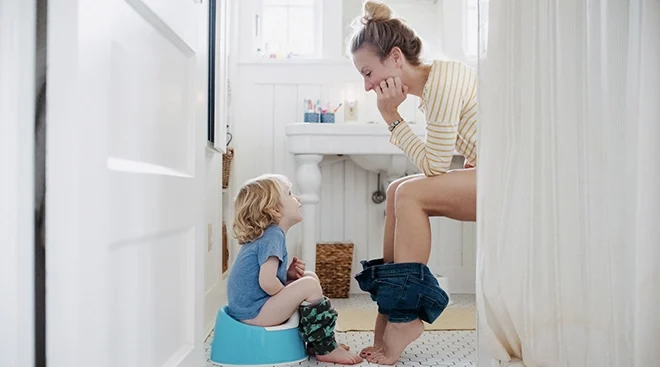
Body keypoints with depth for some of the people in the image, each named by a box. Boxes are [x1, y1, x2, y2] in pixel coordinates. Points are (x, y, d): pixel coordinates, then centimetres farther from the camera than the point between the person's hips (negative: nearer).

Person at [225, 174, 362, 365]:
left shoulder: (266, 235, 13)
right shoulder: (273, 235, -18)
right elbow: (267, 282, -28)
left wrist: (288, 273, 1)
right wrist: (293, 298, -9)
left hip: (248, 308, 10)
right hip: (254, 312, -10)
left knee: (310, 277, 12)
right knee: (309, 286, -19)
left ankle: (318, 342, 14)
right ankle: (326, 350, -6)